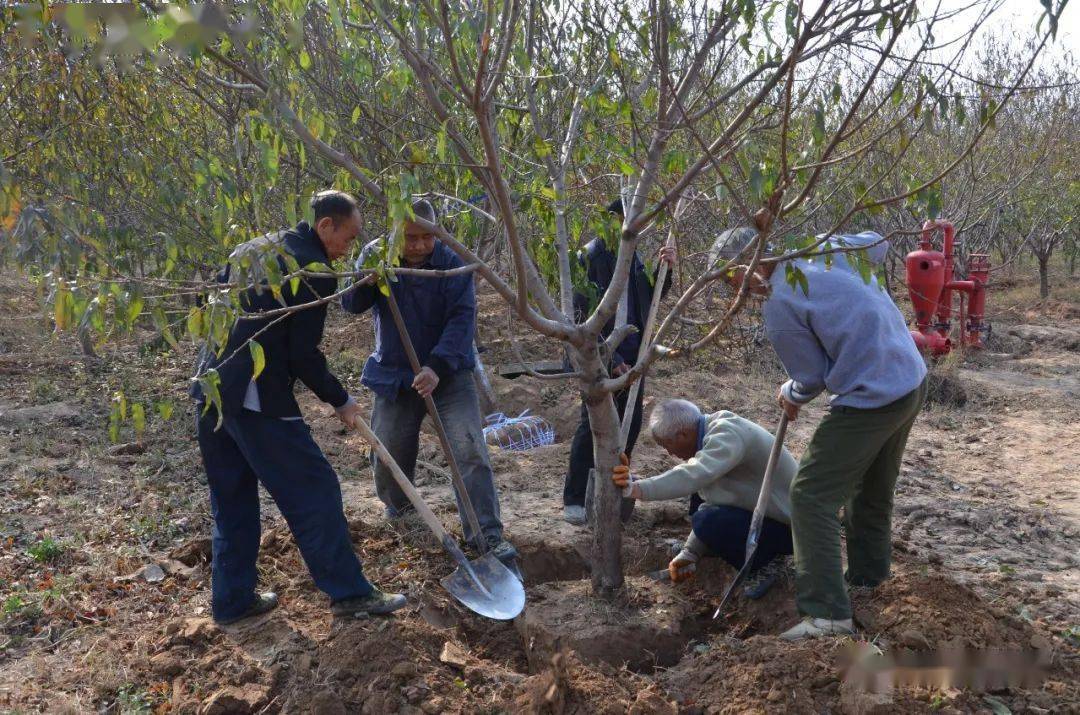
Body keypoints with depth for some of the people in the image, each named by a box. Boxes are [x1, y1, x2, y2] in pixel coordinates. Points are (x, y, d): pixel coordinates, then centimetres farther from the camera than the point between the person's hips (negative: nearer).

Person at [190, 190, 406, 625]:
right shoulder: (314, 271, -10)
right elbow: (304, 355, -12)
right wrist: (340, 401, 1)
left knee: (231, 499, 17)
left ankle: (232, 600, 26)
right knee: (314, 491, 2)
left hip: (211, 390, 9)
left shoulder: (251, 249, 15)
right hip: (256, 398, -9)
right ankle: (348, 592, 10)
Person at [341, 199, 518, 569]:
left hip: (448, 373, -2)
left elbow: (462, 319, -18)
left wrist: (437, 366, -31)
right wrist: (367, 268, -31)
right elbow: (351, 304, -11)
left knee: (470, 450, -14)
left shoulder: (452, 264, -12)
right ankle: (398, 508, 41)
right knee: (389, 457, 9)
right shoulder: (379, 257, -3)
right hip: (394, 376, 3)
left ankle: (487, 534, -10)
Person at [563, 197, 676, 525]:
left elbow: (649, 298, 17)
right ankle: (574, 499, 5)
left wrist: (664, 269, -2)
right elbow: (583, 315, -15)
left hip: (632, 352, 7)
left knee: (631, 421, 11)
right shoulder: (589, 257, -11)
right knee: (594, 424, -4)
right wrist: (611, 360, -17)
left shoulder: (632, 256, 10)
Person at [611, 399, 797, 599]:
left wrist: (638, 489, -47)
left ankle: (768, 560, -3)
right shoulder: (712, 433, 4)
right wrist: (689, 554, 4)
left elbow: (694, 476, -43)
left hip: (787, 525, -9)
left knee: (708, 521, -24)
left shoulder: (727, 435, -26)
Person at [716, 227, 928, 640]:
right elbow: (877, 244, 24)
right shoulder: (827, 248, 3)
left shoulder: (778, 305, -18)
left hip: (870, 401, -9)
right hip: (913, 379, 9)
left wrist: (790, 396, 12)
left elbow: (813, 377, -9)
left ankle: (828, 612, -7)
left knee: (812, 496, -4)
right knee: (874, 490, 25)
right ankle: (868, 574, 42)